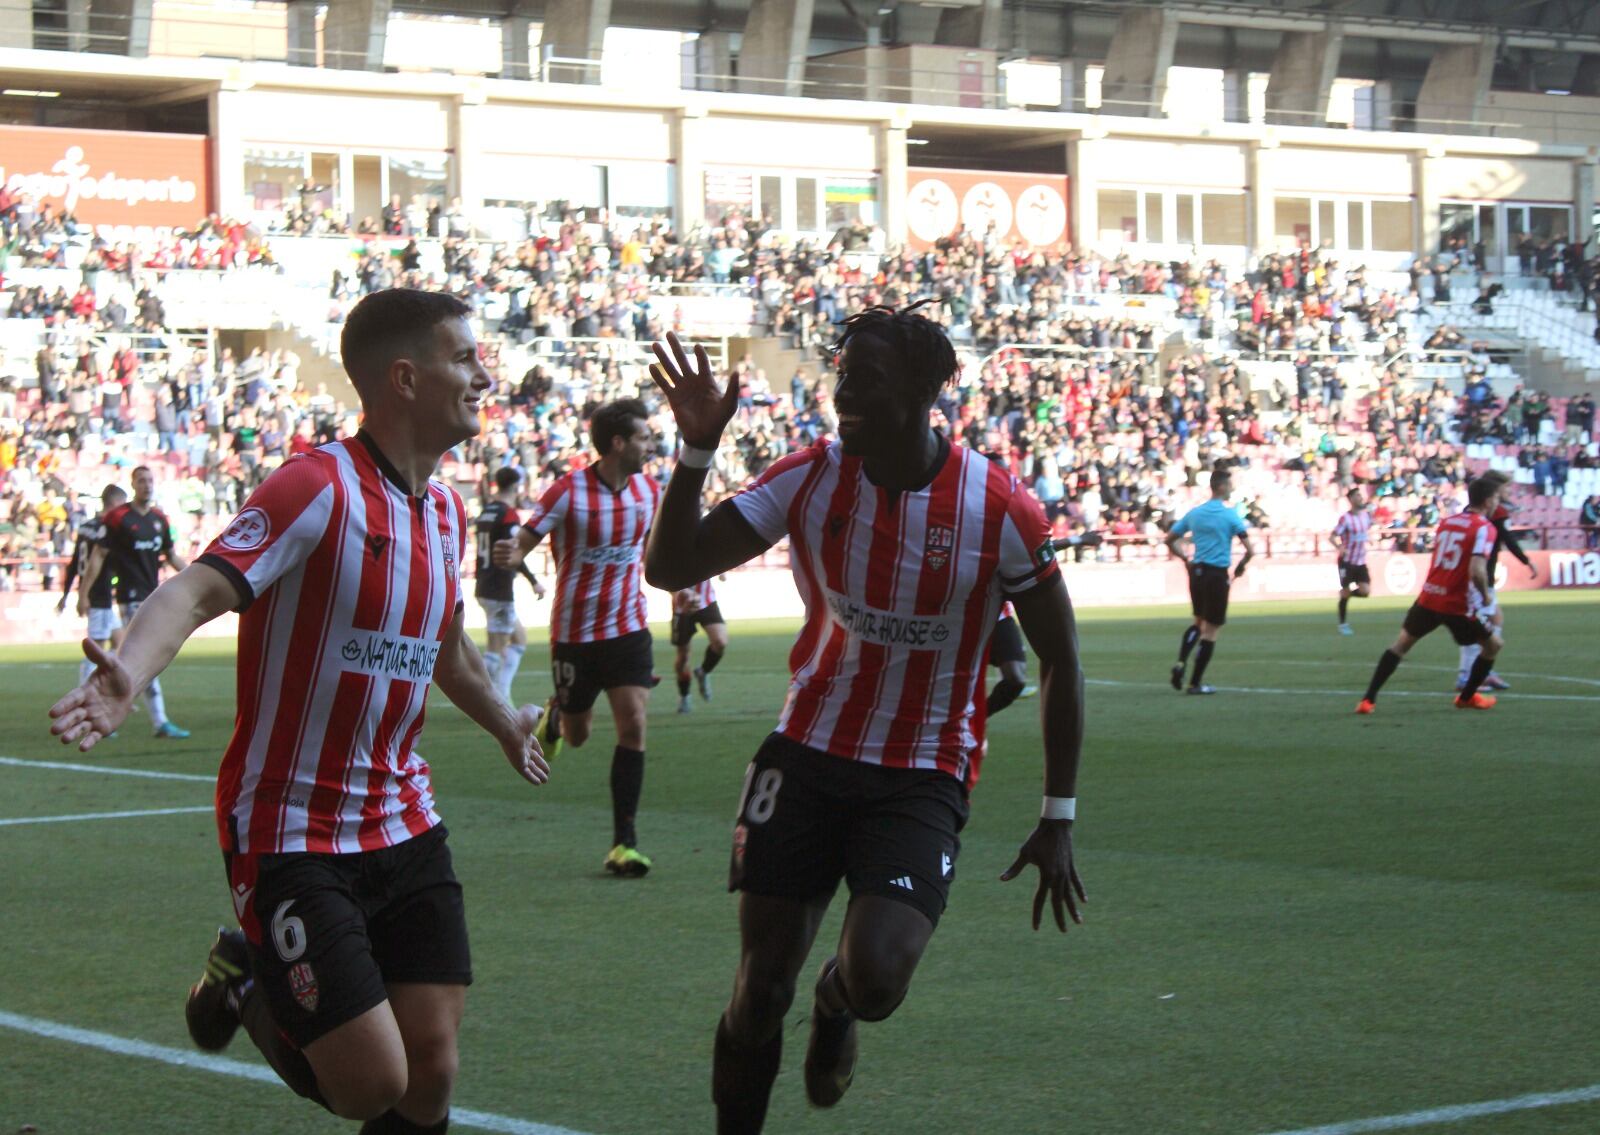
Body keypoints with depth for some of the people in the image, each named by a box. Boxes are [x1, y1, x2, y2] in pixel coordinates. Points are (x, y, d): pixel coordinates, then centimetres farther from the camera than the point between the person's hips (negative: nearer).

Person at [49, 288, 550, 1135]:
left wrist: (503, 722, 47)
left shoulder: (445, 510, 9)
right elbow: (200, 589, -30)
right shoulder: (318, 488, -16)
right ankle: (249, 988, 21)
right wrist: (129, 671, -50)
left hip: (404, 827, 7)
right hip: (292, 836, -7)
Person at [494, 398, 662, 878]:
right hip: (575, 632, -3)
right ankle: (555, 715, 49)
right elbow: (522, 541, -14)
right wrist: (510, 555, -36)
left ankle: (625, 840, -5)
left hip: (628, 627, 3)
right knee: (576, 736, 9)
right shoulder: (568, 492, -14)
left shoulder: (649, 491, 2)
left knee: (633, 723, -12)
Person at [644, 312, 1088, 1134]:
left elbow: (1059, 664, -2)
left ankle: (836, 1006, 17)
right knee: (760, 990, 1)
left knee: (875, 978, -21)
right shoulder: (808, 479, -5)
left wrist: (1057, 821, -2)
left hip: (923, 779, -2)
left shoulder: (1000, 511, -12)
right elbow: (670, 568, -7)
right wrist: (695, 453, -22)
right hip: (807, 754, 2)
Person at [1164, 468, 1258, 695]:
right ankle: (1196, 683, 4)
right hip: (1218, 575, -5)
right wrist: (1241, 566, 6)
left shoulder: (1194, 513, 7)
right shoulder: (1230, 515, -8)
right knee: (1211, 630, 3)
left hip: (1197, 572, 5)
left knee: (1199, 623, 23)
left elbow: (1169, 540, 11)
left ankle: (1181, 662, 0)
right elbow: (1250, 549, -12)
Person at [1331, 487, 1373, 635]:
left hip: (1361, 561, 5)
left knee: (1365, 591, -7)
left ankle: (1346, 593, 24)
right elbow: (1333, 536, -18)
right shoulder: (1346, 518, -14)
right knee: (1345, 593, 0)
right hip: (1347, 561, -5)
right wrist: (1339, 547, -35)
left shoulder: (1367, 515, 4)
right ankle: (1343, 624, 14)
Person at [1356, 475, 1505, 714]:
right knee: (1493, 645, 17)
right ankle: (1466, 697, 26)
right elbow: (1477, 571, -23)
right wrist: (1485, 594, -7)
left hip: (1428, 597, 5)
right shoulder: (1484, 528, -11)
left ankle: (1369, 699, 10)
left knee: (1401, 644, 17)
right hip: (1458, 605, -5)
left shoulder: (1446, 522, 9)